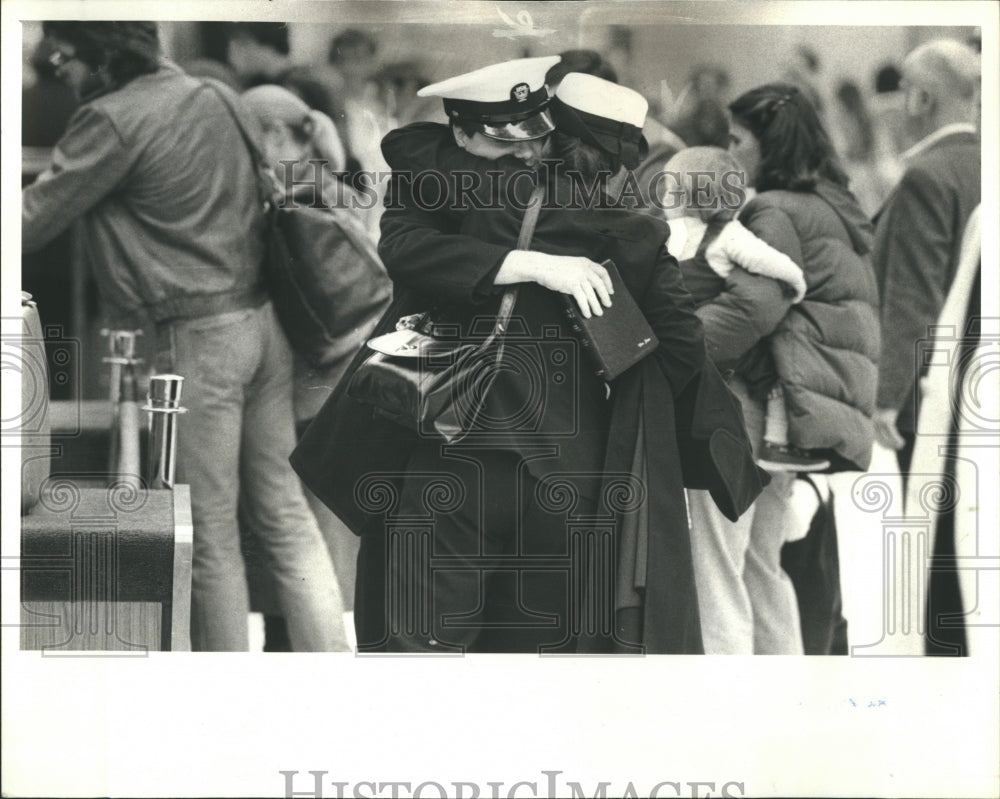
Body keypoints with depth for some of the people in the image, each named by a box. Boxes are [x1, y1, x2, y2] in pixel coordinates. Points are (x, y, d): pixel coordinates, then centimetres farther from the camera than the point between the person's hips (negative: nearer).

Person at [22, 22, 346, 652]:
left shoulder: (114, 120, -12)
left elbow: (34, 220, -11)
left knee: (210, 528, 1)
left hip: (197, 336, -8)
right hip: (263, 316, 8)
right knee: (286, 512, 10)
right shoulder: (214, 96, 12)